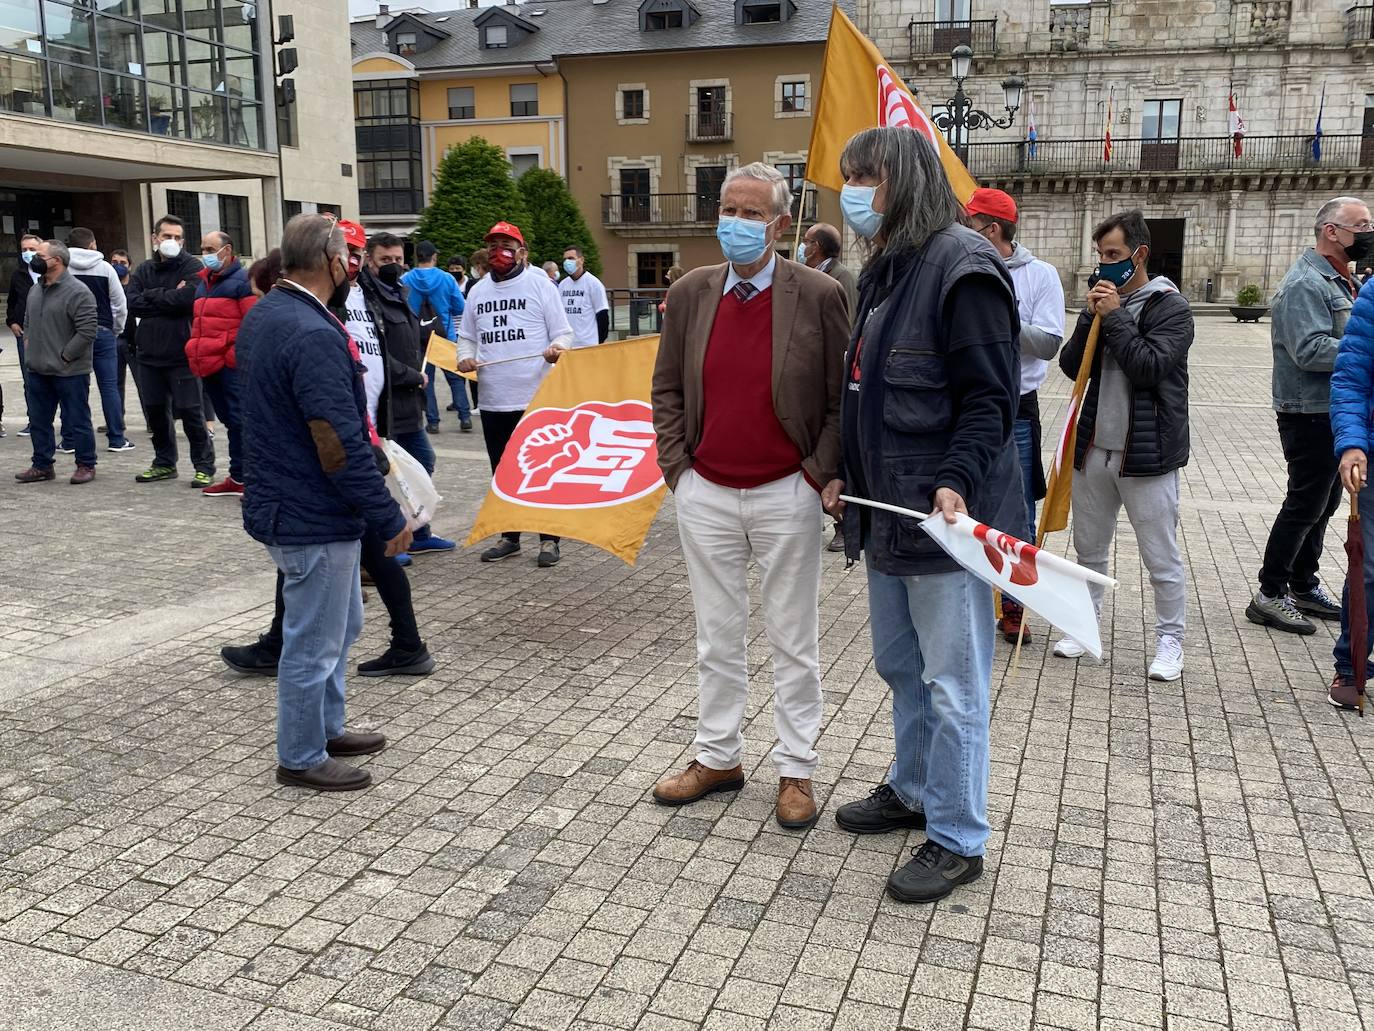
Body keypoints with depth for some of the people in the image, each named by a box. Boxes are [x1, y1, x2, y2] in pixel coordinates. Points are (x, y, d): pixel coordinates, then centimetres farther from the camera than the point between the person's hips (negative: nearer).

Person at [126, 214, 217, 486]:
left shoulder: (192, 267, -4)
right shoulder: (144, 270, 11)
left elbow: (188, 298, -21)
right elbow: (133, 304, -3)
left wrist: (152, 297, -8)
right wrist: (168, 296, -11)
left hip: (181, 354, -6)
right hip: (149, 353, 6)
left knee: (190, 412, -2)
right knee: (156, 412, 13)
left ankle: (204, 466, 8)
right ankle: (164, 463, 27)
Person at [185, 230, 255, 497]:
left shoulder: (242, 280, -6)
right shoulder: (203, 281, 20)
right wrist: (196, 355, 22)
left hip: (231, 364, -8)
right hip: (209, 364, 8)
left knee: (239, 420, -7)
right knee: (229, 420, 13)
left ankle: (240, 477, -2)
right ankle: (239, 478, 19)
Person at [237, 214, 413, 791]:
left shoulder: (261, 316, 7)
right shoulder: (314, 336, -25)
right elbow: (339, 446, -26)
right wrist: (389, 519, -18)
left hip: (281, 501, 10)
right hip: (313, 517, -10)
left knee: (341, 624, 24)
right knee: (314, 644, 5)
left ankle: (326, 728, 37)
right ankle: (301, 759, 21)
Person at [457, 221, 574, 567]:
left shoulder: (541, 285, 0)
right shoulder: (478, 291, 14)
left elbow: (564, 333, 0)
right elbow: (467, 337, 21)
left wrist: (557, 348, -22)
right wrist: (465, 357, -1)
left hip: (538, 397, -5)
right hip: (493, 400, 5)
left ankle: (549, 540, 10)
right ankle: (510, 537, 24)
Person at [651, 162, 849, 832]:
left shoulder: (819, 295, -6)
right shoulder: (690, 293, 4)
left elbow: (844, 398, -3)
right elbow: (666, 388, 11)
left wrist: (820, 474, -9)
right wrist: (675, 464, 3)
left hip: (786, 495, -3)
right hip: (705, 493, 3)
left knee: (793, 642, 8)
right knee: (716, 636, 14)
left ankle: (795, 770, 22)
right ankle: (717, 758, 29)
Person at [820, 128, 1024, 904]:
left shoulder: (962, 265, -14)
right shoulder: (885, 269, 15)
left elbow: (990, 396, -19)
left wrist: (957, 480, -29)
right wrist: (846, 474, 18)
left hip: (943, 515, -10)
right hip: (887, 511, 10)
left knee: (953, 681, 1)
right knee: (899, 664, 21)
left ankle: (958, 840, 16)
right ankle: (912, 790, 40)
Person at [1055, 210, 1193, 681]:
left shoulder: (1170, 307, -6)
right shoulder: (1103, 301, 11)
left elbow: (1149, 367, -20)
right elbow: (1069, 366, 4)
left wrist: (1114, 316, -15)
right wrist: (1091, 318, -8)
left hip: (1146, 453, -6)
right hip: (1093, 448, 6)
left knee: (1161, 557, 2)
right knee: (1089, 549, 16)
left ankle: (1169, 640, 16)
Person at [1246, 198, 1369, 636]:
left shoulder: (1341, 281, 15)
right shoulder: (1305, 284, -17)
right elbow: (1310, 350, -27)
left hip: (1336, 413, 10)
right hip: (1311, 415, -10)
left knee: (1323, 502, 16)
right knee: (1304, 505, -4)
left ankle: (1304, 586, 28)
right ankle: (1269, 595, 4)